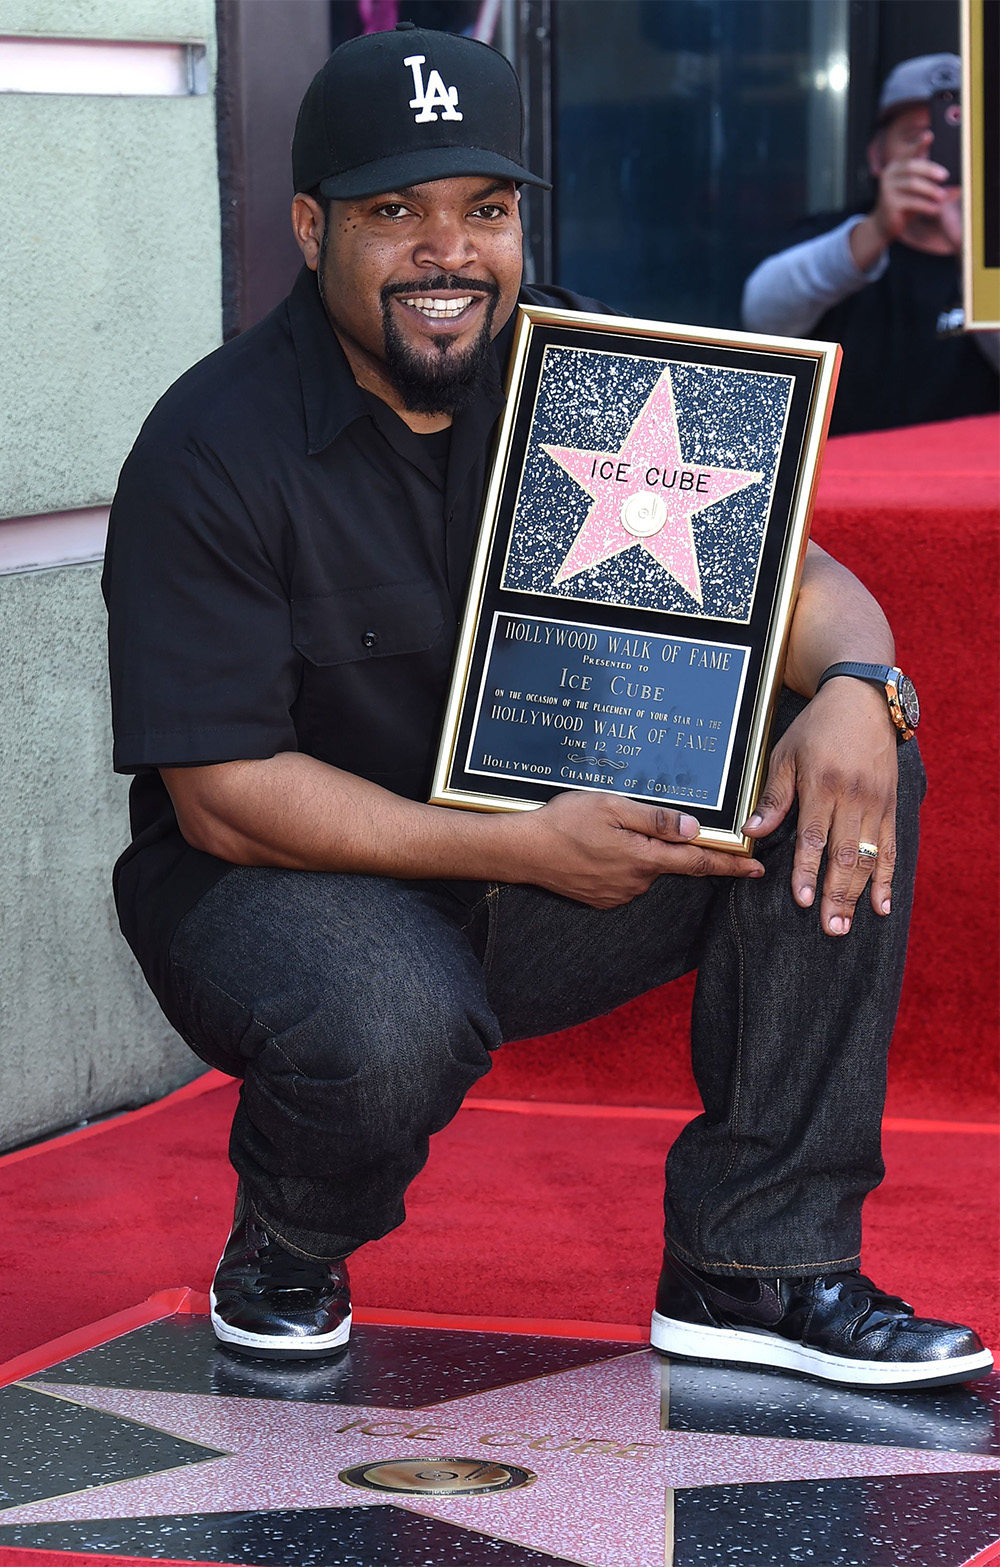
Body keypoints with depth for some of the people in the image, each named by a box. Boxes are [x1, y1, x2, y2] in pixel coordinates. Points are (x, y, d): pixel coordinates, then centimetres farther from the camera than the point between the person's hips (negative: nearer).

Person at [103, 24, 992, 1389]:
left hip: (557, 857, 5)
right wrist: (526, 847, -26)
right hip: (280, 877, -5)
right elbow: (222, 797, -19)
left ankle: (752, 1270, -13)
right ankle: (284, 1256, -2)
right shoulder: (212, 450, -16)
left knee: (852, 781, -15)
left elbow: (793, 583, 1)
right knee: (387, 1027, -40)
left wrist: (853, 688, -25)